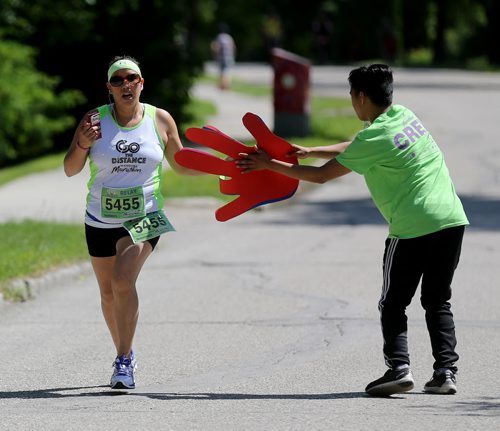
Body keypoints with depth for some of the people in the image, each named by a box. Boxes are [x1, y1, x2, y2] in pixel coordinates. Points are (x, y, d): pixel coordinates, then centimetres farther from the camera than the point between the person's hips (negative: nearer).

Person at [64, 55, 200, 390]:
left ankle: (124, 361, -19)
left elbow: (181, 164, 11)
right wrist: (82, 145, -26)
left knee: (123, 280, -23)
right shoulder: (95, 120, -4)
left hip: (144, 218, -2)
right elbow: (70, 169, -6)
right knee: (109, 293, 12)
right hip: (101, 220, 2)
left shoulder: (161, 120, -1)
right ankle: (126, 355, 34)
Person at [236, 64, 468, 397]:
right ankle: (446, 372, 3)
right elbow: (354, 149, 25)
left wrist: (269, 165, 4)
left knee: (393, 304, 4)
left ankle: (398, 367, -11)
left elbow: (321, 175, -4)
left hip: (412, 229, -7)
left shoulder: (373, 138, -12)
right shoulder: (405, 116, 11)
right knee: (438, 302, 13)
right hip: (452, 221, 7)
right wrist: (310, 151, 20)